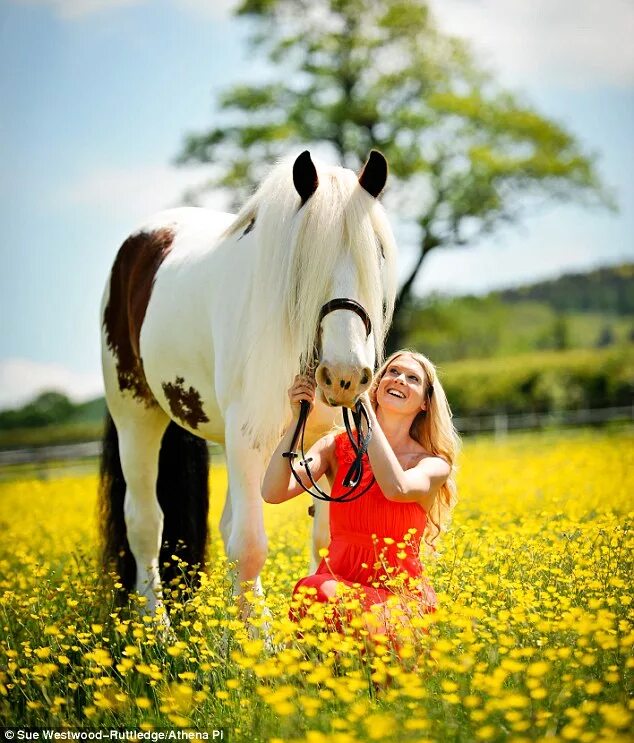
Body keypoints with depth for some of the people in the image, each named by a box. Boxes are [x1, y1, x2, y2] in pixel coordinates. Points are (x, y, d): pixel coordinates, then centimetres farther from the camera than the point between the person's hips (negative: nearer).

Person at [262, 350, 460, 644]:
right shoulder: (337, 446, 6)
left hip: (401, 594, -2)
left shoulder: (434, 464, 1)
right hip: (338, 582, 2)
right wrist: (297, 419, -18)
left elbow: (397, 488, -25)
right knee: (310, 589, -36)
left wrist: (365, 410, -20)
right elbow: (273, 493, -9)